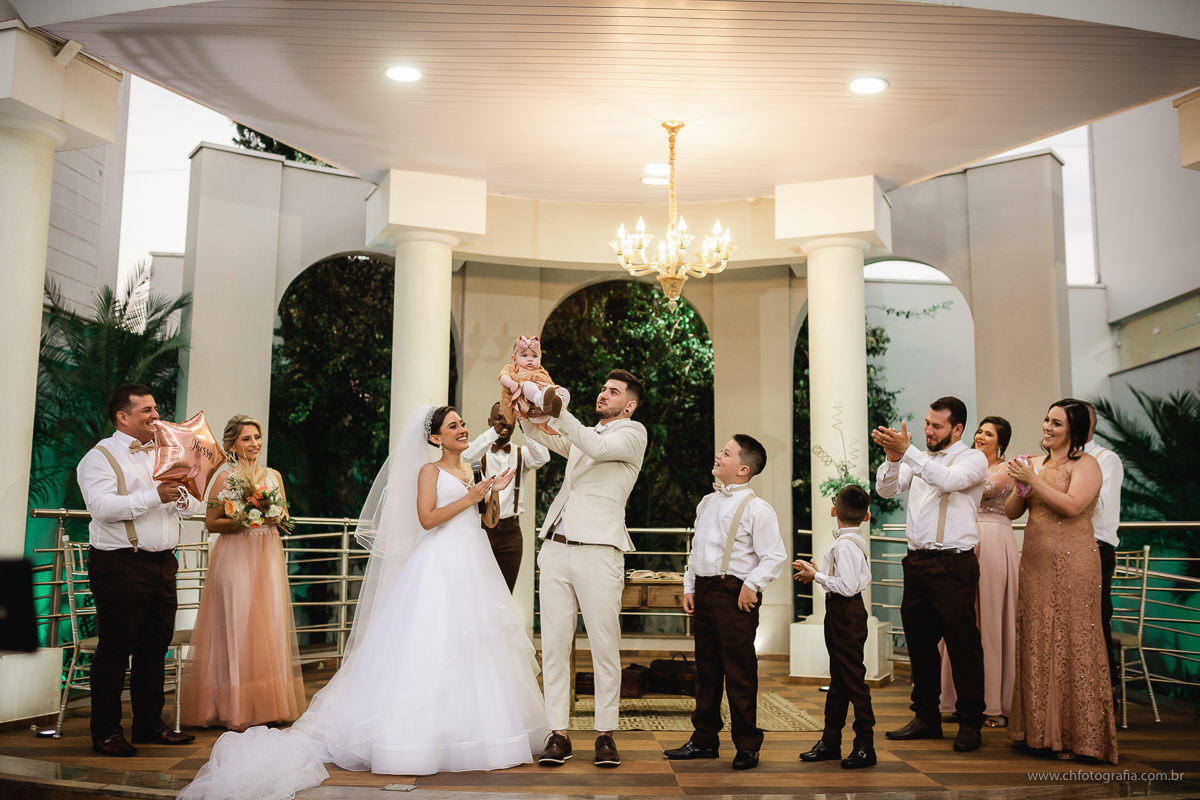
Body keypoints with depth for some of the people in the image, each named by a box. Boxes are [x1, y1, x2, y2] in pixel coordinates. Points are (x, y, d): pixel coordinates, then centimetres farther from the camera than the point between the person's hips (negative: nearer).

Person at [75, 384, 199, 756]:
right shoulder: (100, 457, -4)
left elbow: (184, 503, 22)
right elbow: (102, 507, -18)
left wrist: (184, 497, -2)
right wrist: (154, 496, -23)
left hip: (163, 563, 7)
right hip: (121, 565, -7)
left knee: (155, 647, 11)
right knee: (116, 649, -2)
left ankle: (149, 724, 21)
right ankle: (106, 732, 6)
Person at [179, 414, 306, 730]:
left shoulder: (273, 476, 13)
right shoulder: (225, 476, 0)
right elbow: (211, 522, -2)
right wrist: (243, 521, -16)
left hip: (268, 556, 5)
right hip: (235, 557, -4)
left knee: (268, 625, 3)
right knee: (237, 625, -6)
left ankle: (266, 705, 10)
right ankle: (235, 709, 0)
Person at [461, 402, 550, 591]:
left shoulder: (521, 453, 10)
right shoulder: (480, 452, 4)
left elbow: (542, 457, -12)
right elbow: (468, 456, -20)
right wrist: (496, 430, -34)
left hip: (510, 533, 2)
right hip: (480, 529, -2)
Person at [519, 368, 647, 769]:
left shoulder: (633, 433, 6)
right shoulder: (581, 436, 26)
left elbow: (599, 448, -13)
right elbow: (536, 432, 18)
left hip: (598, 551, -5)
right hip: (555, 548, 6)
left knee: (604, 646, -2)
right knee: (553, 644, 1)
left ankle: (605, 733, 7)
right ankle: (558, 734, 6)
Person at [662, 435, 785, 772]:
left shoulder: (757, 509, -9)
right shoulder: (707, 503, 14)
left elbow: (775, 556, -11)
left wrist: (751, 584, -18)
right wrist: (689, 587, 15)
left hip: (735, 593, -7)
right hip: (704, 590, 7)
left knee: (739, 671, -2)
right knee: (706, 667, 13)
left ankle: (747, 746, 8)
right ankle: (704, 739, 24)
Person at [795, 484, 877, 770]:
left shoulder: (845, 544, -19)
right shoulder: (854, 541, 11)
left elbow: (848, 586, -25)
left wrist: (818, 576, -15)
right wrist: (815, 572, 12)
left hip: (846, 614, -11)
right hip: (840, 611, 11)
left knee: (853, 678, -4)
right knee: (838, 679, 15)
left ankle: (865, 747, 4)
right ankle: (830, 741, 25)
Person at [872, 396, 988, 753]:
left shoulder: (973, 459, -1)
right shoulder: (919, 459, 17)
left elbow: (948, 480, -22)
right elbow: (886, 489, 6)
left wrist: (907, 451, -28)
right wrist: (893, 458, -13)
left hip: (954, 565, -6)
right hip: (917, 561, 6)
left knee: (962, 644, -2)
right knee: (919, 642, 11)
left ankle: (970, 723, 8)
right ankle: (926, 718, 22)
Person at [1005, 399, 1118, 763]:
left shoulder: (1085, 465, -3)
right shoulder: (1034, 464, 14)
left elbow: (1072, 505, -18)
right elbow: (1011, 512, 13)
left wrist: (1033, 480, -16)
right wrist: (1021, 486, -5)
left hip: (1071, 562, -6)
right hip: (1035, 562, 6)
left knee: (1071, 644, -3)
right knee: (1035, 643, 6)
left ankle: (1074, 735, 4)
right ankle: (1040, 731, 15)